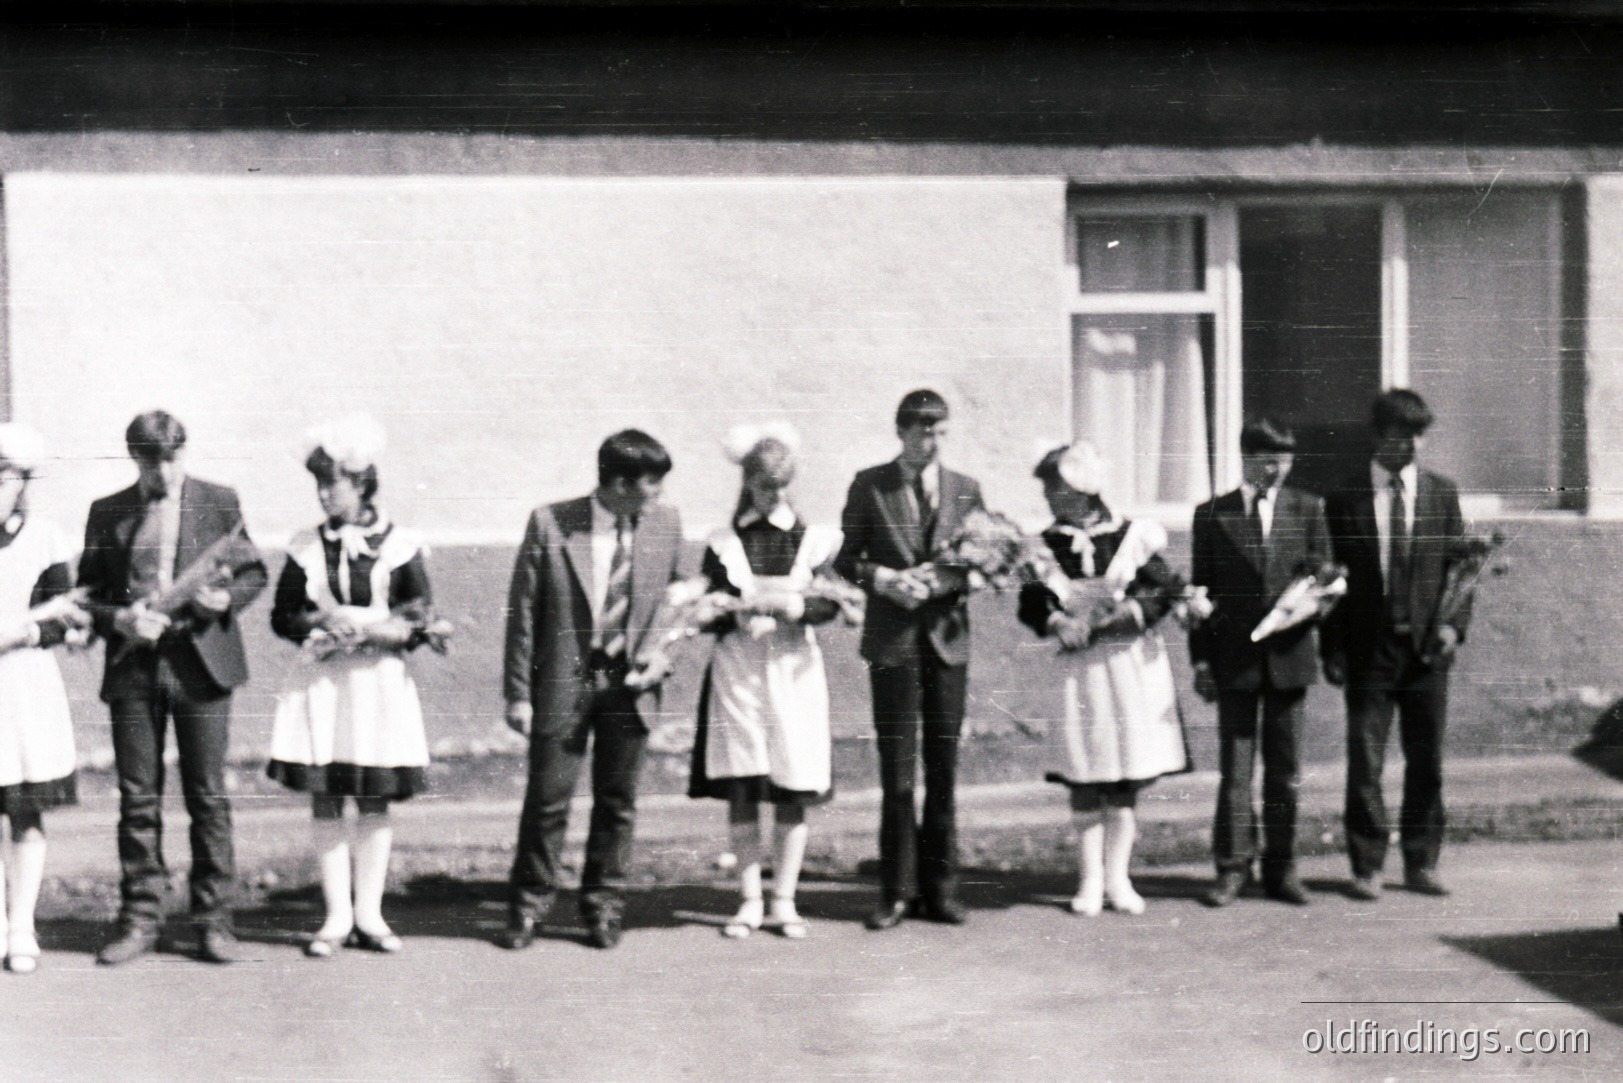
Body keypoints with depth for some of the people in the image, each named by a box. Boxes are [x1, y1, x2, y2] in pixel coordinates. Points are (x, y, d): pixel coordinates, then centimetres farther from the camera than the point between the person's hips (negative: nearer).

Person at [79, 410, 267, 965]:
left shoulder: (220, 502, 5)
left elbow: (253, 572, 9)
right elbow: (86, 591, 9)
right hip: (133, 669, 1)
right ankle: (140, 917, 12)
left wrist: (225, 599, -11)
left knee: (208, 798, 2)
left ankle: (213, 918, 9)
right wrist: (119, 620, -10)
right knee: (138, 799, 4)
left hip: (202, 663, -1)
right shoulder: (107, 513, 8)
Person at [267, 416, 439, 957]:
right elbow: (283, 617, 7)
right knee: (325, 799, 1)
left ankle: (369, 913, 13)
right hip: (320, 684, 2)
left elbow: (421, 625, -4)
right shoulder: (306, 547, 5)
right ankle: (336, 915, 9)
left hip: (379, 683, -2)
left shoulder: (398, 546, -2)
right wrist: (322, 620, -11)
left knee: (374, 800, 4)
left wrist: (366, 627, -15)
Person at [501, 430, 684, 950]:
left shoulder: (665, 525, 1)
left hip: (630, 683, 3)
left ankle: (603, 903, 24)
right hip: (563, 682, -2)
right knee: (547, 797, 1)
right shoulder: (550, 524, -8)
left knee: (617, 800, 8)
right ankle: (528, 903, 18)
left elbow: (672, 600, 14)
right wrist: (518, 692, -5)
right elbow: (523, 611, -4)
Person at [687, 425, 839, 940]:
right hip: (737, 670, 0)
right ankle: (750, 901, 8)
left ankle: (784, 901, 10)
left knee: (793, 790, 0)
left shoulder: (813, 539, 7)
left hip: (794, 669, 0)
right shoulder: (724, 543, 6)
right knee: (740, 789, -1)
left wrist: (795, 606, -22)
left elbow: (830, 603, -4)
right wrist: (739, 612, -16)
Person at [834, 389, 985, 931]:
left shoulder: (966, 489, 9)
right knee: (897, 771, -1)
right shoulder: (869, 486, 3)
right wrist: (882, 578, -14)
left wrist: (943, 579, -11)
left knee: (943, 768, 5)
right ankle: (897, 892, 8)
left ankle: (938, 889, 13)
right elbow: (843, 559, 5)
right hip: (892, 640, -2)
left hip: (948, 637, 2)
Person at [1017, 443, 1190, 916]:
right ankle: (1090, 880, 8)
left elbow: (1166, 590, -2)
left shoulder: (1131, 537, -2)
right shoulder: (1046, 544, 2)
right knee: (1084, 777, 0)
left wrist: (1125, 614, -15)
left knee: (1126, 778, 3)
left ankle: (1118, 878, 12)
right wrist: (1058, 623, -17)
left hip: (1131, 664, -1)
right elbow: (1031, 604, 2)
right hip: (1077, 667, 1)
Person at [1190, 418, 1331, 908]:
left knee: (1285, 768, 7)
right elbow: (1201, 588, 5)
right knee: (1235, 767, 1)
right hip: (1234, 659, -1)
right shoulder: (1212, 515, 4)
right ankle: (1233, 867, 7)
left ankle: (1281, 867, 15)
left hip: (1289, 655, 1)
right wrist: (1200, 659, -1)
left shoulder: (1307, 509, 7)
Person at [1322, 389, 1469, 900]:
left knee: (1426, 762, 7)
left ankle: (1420, 864, 17)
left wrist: (1455, 623, -6)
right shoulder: (1344, 499, 1)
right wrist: (1331, 649, -3)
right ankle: (1367, 867, 7)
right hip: (1368, 647, -2)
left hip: (1426, 647, 2)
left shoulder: (1442, 493, 7)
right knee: (1364, 763, -2)